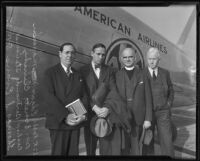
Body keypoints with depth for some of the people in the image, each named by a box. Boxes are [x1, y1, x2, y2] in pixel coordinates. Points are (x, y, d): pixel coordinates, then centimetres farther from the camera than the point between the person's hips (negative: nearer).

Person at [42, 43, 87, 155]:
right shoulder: (50, 73, 0)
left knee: (73, 152, 7)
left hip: (76, 122, 4)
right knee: (59, 152, 4)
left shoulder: (78, 75, 15)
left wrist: (83, 115, -9)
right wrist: (65, 116, -19)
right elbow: (49, 97, -12)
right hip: (58, 123, -4)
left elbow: (84, 96, 8)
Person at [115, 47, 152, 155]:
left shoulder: (142, 74, 3)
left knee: (135, 146, 7)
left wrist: (148, 119, -2)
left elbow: (148, 98, 2)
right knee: (124, 147, 8)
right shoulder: (117, 75, 3)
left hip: (138, 118, 0)